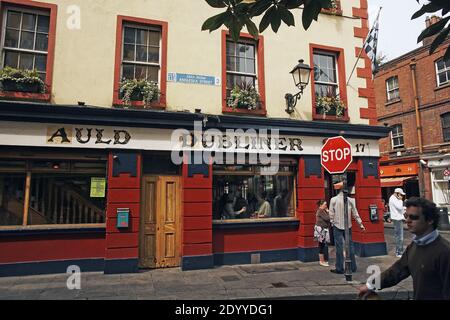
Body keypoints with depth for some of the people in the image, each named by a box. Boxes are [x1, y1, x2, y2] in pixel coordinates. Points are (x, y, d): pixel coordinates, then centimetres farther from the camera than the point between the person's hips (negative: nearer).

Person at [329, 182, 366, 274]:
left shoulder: (333, 200, -9)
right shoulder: (350, 200, -4)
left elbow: (331, 214, -5)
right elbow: (355, 214, 2)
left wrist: (332, 223, 10)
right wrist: (361, 224, 13)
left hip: (337, 226, -2)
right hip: (348, 226, 2)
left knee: (339, 247, 2)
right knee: (350, 245, 12)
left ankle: (340, 268, 6)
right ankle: (353, 267, 21)